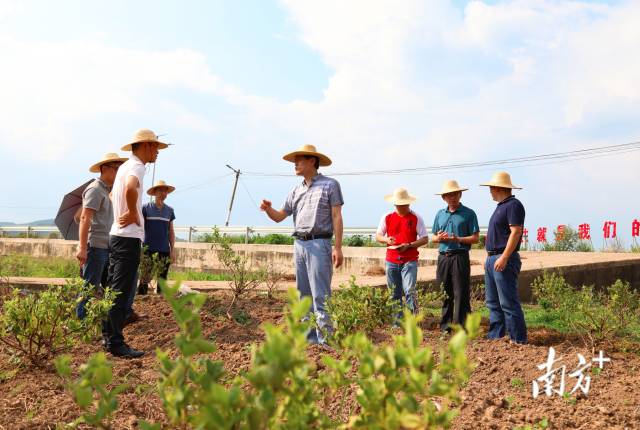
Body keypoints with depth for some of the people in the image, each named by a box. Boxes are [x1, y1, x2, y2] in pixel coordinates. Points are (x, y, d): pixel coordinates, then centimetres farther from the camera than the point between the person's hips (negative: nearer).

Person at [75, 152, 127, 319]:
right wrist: (82, 247, -25)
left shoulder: (108, 191, 19)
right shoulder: (95, 189, -9)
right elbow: (84, 218, -18)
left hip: (107, 247, 9)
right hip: (95, 247, -9)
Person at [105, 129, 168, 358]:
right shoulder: (136, 167, -12)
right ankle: (116, 343, -2)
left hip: (117, 236, 10)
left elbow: (114, 194, 34)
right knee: (122, 293, -6)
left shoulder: (125, 166, 18)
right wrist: (134, 214, -20)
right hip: (129, 238, -10)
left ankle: (109, 338, 21)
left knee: (114, 291, 13)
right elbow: (130, 189, -36)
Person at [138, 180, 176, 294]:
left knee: (162, 280, 8)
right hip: (148, 249, -3)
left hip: (165, 250, 3)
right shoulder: (146, 208, 0)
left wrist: (173, 249, 6)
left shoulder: (169, 210, 10)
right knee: (144, 279, -6)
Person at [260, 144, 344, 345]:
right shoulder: (296, 191, 17)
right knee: (303, 295, 10)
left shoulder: (330, 185, 0)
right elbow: (279, 217, 17)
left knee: (320, 295, -9)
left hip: (319, 244, -7)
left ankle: (325, 339, -6)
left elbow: (337, 217, -5)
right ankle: (308, 336, 17)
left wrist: (338, 248, -12)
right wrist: (268, 209, -6)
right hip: (299, 244, 7)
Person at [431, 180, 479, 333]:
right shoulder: (440, 214, 15)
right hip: (443, 257, 5)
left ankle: (461, 327, -2)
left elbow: (475, 238, -4)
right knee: (445, 294, 8)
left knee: (461, 294, -5)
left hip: (460, 257, -4)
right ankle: (445, 327, 15)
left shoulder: (468, 214, 1)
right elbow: (433, 238, 18)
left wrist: (457, 239, -16)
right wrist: (439, 238, -4)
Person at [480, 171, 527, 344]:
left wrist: (504, 257, -24)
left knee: (508, 302, -9)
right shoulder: (501, 206, 20)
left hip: (504, 260, -10)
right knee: (493, 301, 12)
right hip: (492, 259, 10)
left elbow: (516, 232, -19)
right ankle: (495, 335, 18)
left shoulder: (513, 205, -10)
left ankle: (518, 339, -3)